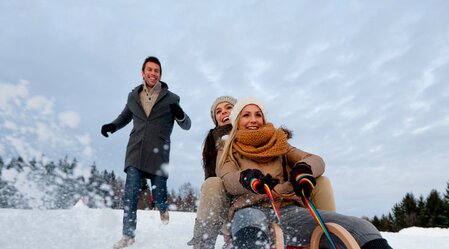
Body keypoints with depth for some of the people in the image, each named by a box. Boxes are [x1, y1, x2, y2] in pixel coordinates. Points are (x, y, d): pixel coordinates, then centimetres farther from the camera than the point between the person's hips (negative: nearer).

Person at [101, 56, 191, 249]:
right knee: (130, 194, -7)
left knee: (159, 195, 3)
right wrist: (112, 126, 8)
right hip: (135, 152, 2)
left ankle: (163, 209, 38)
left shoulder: (170, 99, 3)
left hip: (158, 153, -2)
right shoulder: (133, 96, 11)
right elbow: (125, 116, 29)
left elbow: (186, 126, 2)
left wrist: (180, 115, -21)